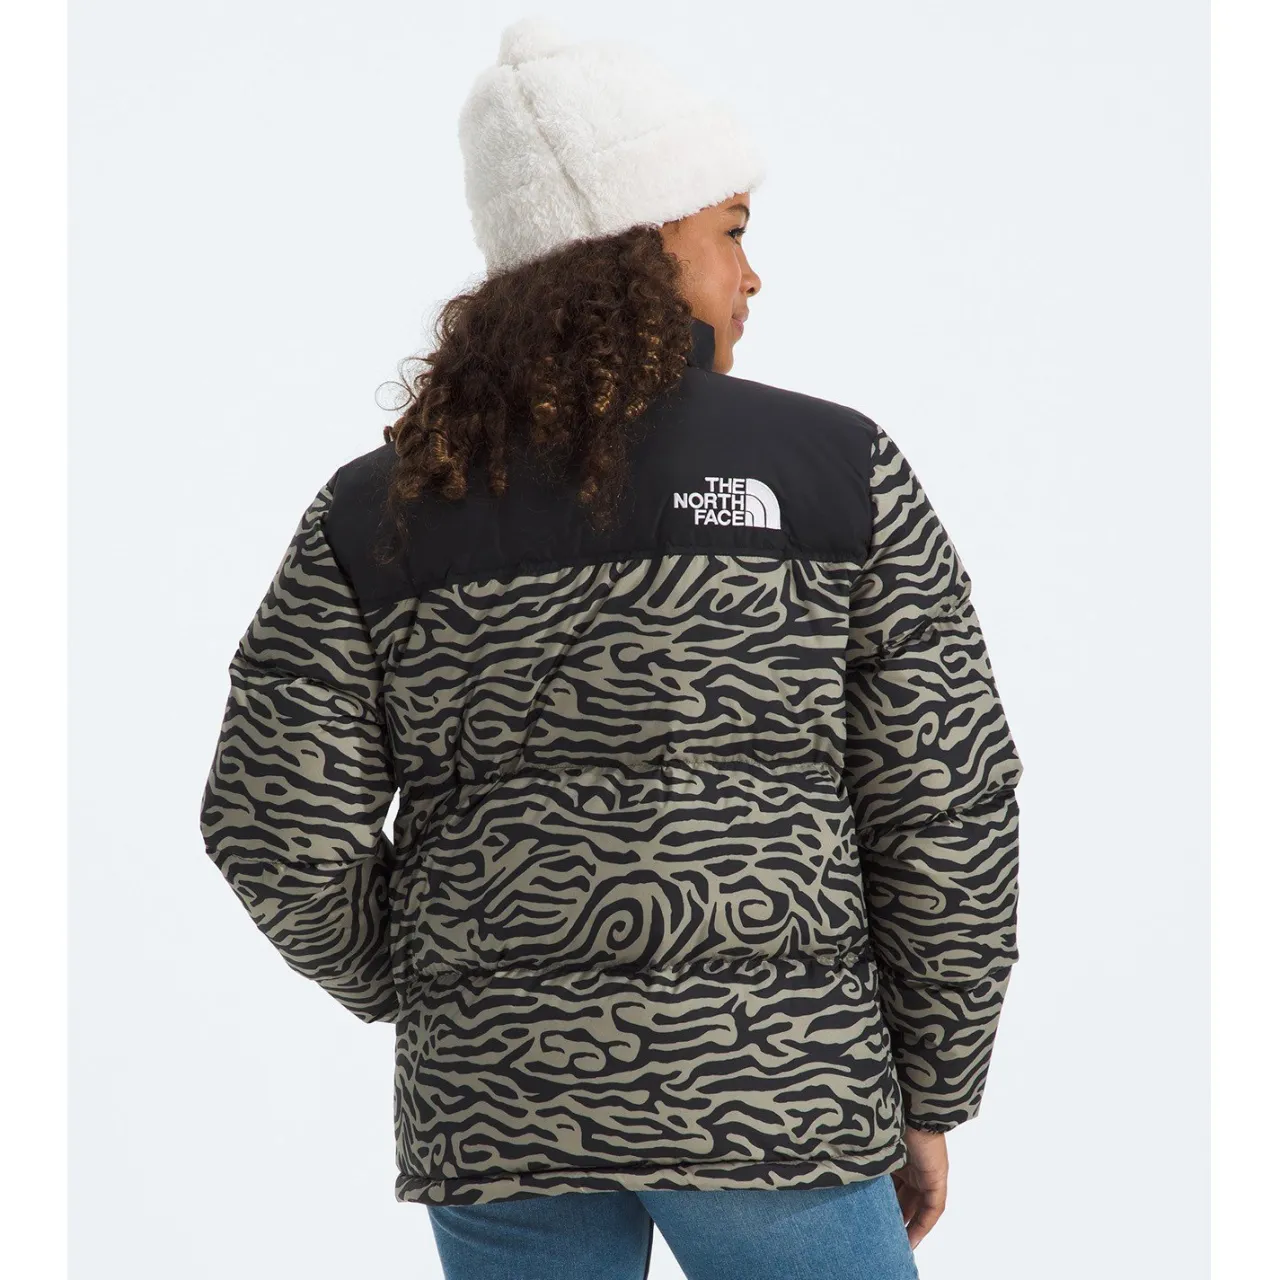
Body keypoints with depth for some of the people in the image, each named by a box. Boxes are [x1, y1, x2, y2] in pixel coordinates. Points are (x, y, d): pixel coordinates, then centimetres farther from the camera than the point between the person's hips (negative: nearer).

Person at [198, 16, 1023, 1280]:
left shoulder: (374, 513, 1)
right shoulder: (839, 469, -4)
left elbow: (278, 825, -4)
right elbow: (942, 807, -4)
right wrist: (927, 1100, 7)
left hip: (501, 1101, 3)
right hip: (768, 1087, -2)